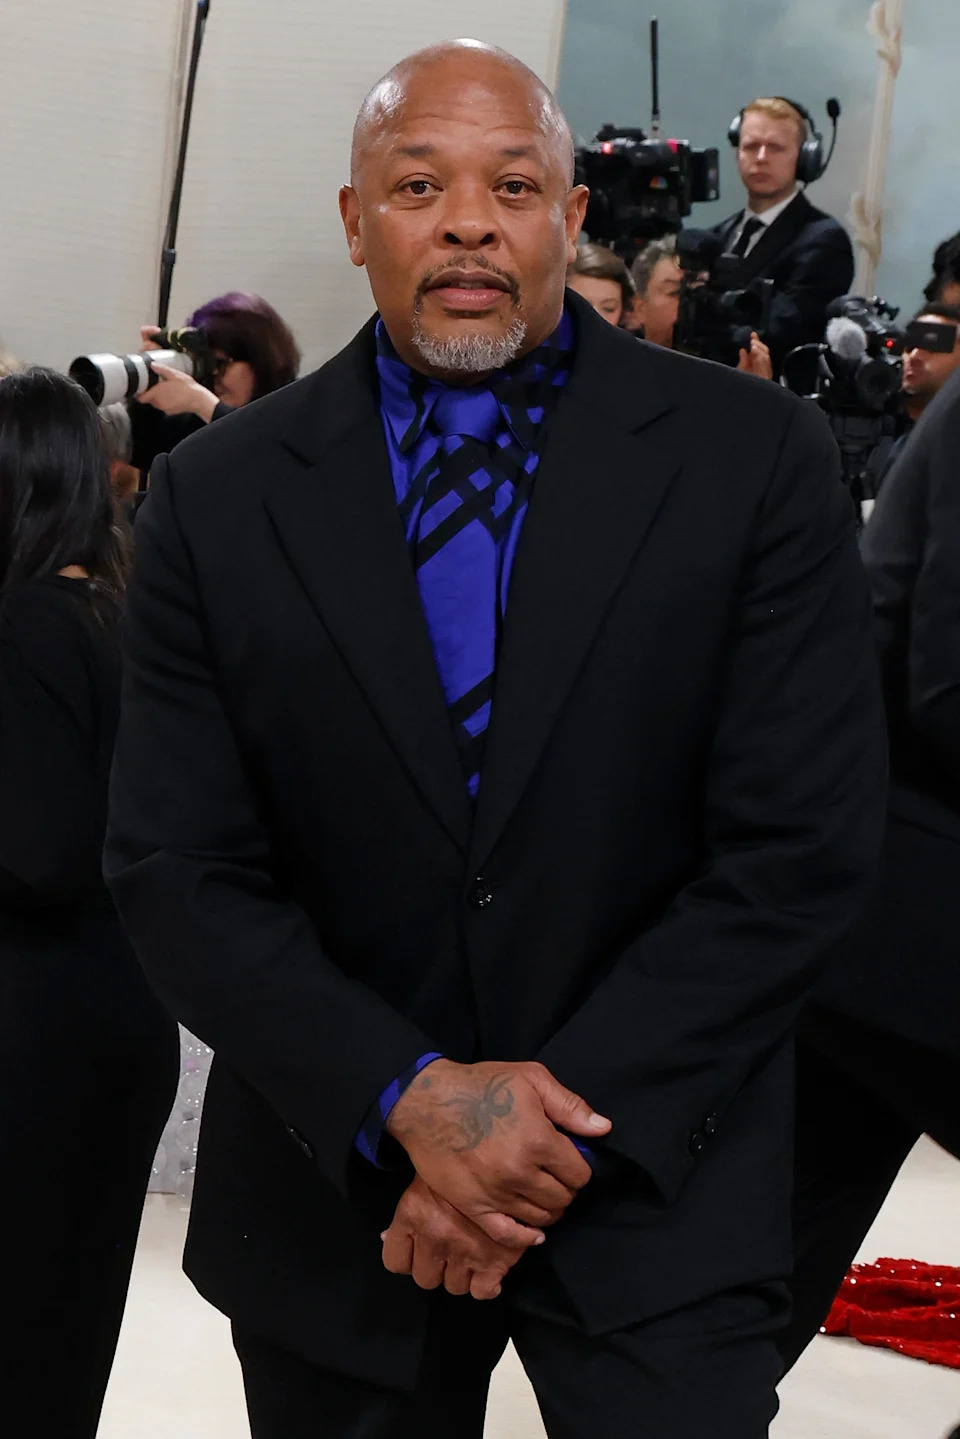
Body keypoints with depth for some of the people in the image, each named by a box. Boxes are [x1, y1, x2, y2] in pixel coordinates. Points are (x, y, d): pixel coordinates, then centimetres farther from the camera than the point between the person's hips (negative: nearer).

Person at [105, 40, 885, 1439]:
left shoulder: (754, 458, -6)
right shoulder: (218, 497, -2)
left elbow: (804, 846, -9)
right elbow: (177, 869, -5)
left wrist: (570, 1122, -14)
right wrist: (409, 1099, -17)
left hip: (655, 1184, -1)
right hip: (334, 1192, 2)